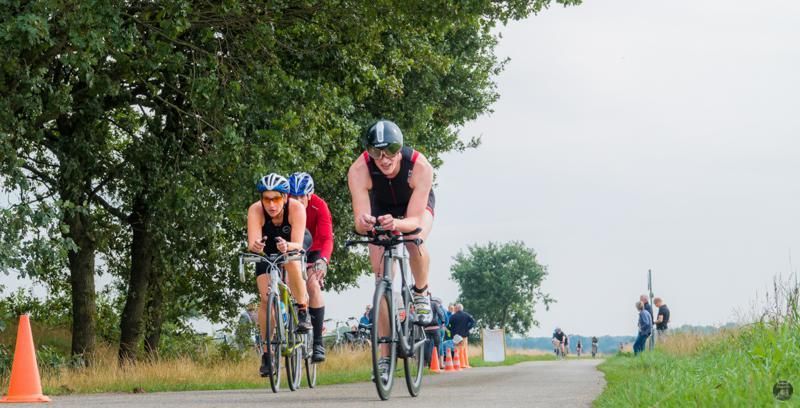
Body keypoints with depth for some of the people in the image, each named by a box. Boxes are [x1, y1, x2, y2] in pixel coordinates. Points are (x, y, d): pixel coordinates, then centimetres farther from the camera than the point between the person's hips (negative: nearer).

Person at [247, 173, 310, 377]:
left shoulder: (296, 209, -33)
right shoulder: (255, 211, -31)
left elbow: (298, 244, -39)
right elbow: (252, 243, -40)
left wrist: (288, 246, -61)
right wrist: (255, 246, -63)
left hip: (292, 249, -1)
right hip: (267, 253, 1)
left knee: (292, 262, -36)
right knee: (266, 298, -15)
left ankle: (303, 311, -16)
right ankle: (267, 351, -4)